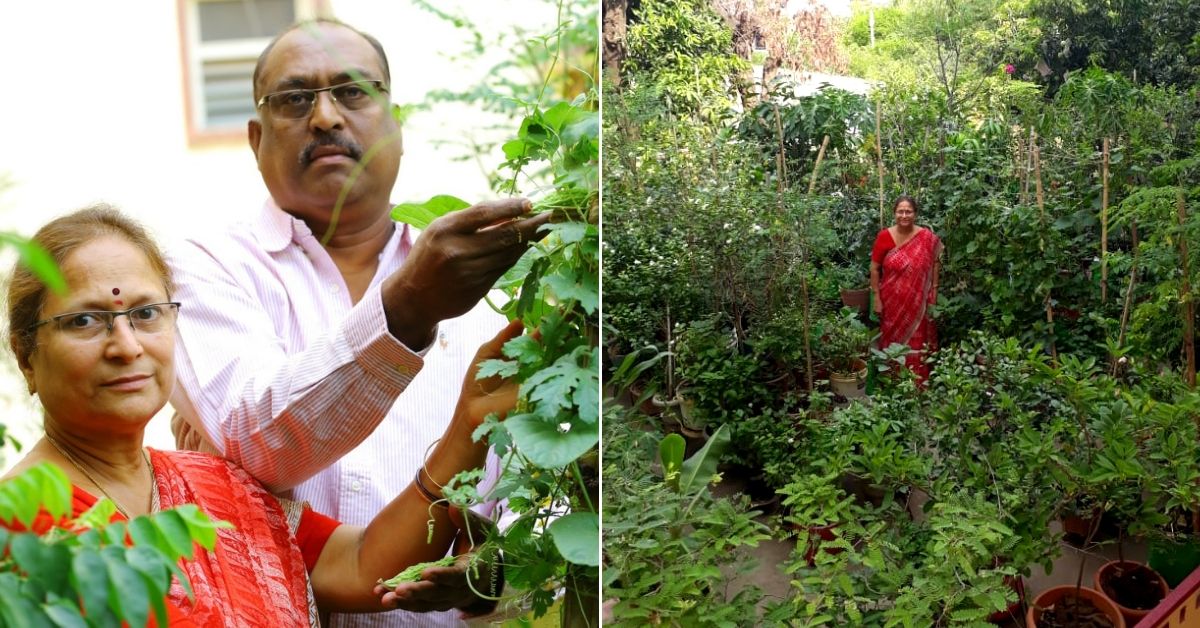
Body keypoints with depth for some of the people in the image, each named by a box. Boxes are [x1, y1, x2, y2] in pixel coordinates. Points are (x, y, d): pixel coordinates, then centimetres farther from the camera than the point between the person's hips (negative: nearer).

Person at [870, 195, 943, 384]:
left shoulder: (927, 238, -6)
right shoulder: (884, 236, -7)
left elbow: (934, 267, 1)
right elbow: (875, 269, -3)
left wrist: (933, 296, -1)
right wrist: (876, 298, -5)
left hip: (918, 303, 0)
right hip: (892, 302, 0)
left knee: (917, 344, 6)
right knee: (893, 342, 9)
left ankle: (919, 384, 18)